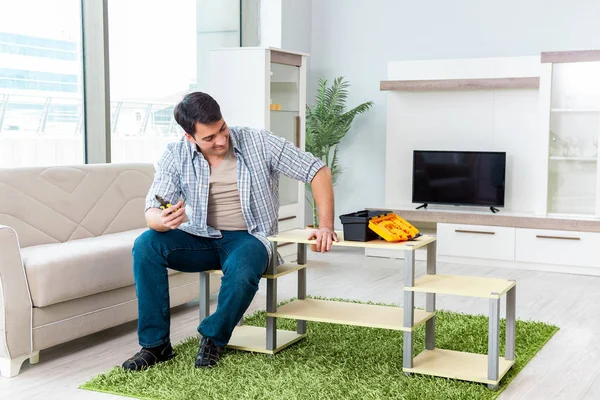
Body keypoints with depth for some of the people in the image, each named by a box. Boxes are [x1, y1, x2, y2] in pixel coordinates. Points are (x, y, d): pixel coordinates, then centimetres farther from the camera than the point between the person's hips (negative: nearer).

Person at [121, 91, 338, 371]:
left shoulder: (259, 143, -14)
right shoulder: (176, 155, -10)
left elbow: (318, 171, -10)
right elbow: (152, 212, -16)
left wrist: (326, 225, -20)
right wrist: (162, 220, -42)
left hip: (248, 238, -2)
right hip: (201, 238, 3)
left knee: (241, 271, -38)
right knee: (145, 245, -24)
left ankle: (213, 338, -7)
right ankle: (155, 344, -14)